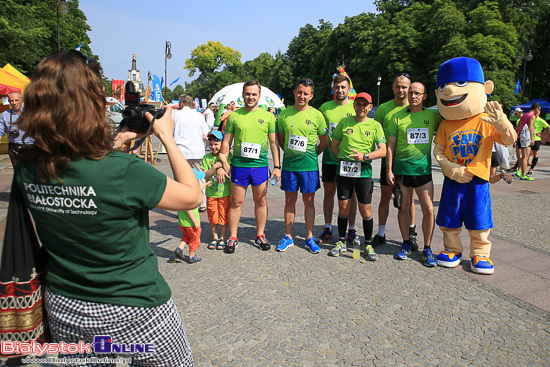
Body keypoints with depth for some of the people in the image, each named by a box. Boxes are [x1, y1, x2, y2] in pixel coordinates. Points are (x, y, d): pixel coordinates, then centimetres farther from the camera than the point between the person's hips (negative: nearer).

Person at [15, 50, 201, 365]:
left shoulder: (27, 170, -11)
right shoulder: (123, 171, -29)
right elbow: (192, 196, -14)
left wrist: (116, 143, 9)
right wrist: (167, 137, -8)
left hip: (64, 309, 6)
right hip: (134, 312, -5)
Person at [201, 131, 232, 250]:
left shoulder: (227, 156, -5)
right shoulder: (207, 158, 0)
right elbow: (205, 176, -6)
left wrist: (224, 160, -22)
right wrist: (215, 166, -19)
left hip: (224, 192, -2)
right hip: (211, 192, 2)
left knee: (223, 216, 5)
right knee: (212, 217, 10)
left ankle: (222, 238, 21)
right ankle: (214, 238, 28)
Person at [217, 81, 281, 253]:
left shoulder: (268, 116, 6)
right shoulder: (234, 116, 5)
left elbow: (274, 143, 7)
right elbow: (226, 143, 7)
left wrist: (277, 166, 1)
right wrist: (221, 165, 1)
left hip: (260, 165, 1)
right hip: (238, 165, 0)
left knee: (261, 202, 8)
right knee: (236, 202, 4)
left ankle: (260, 235, 23)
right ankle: (232, 237, 16)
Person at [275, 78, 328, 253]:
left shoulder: (316, 115, -2)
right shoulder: (284, 114, 2)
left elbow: (324, 142, 6)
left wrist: (311, 154, 5)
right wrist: (290, 152, 7)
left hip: (309, 165, -1)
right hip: (289, 164, 1)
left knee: (309, 201, 6)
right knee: (290, 200, 8)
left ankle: (309, 238, 17)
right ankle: (288, 237, 19)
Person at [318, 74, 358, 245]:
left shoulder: (356, 108, 2)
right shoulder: (325, 107, 6)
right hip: (329, 158, 2)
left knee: (350, 194, 6)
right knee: (328, 192, 8)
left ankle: (351, 230, 18)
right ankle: (327, 228, 21)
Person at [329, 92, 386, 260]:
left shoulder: (375, 125, 6)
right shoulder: (344, 122, 9)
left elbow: (383, 151, -2)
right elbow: (334, 145, 13)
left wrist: (365, 156, -16)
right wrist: (343, 160, 2)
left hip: (364, 171, -1)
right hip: (344, 170, 1)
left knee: (365, 210, 1)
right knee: (343, 208, 6)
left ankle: (368, 245, 16)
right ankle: (341, 242, 21)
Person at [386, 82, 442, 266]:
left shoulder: (433, 116, 4)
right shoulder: (398, 117, 2)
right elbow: (390, 145, 2)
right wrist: (389, 170, -2)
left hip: (423, 168, 0)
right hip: (401, 169, 0)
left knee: (428, 209, -3)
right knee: (404, 207, 8)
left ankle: (427, 249, 12)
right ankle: (406, 244, 23)